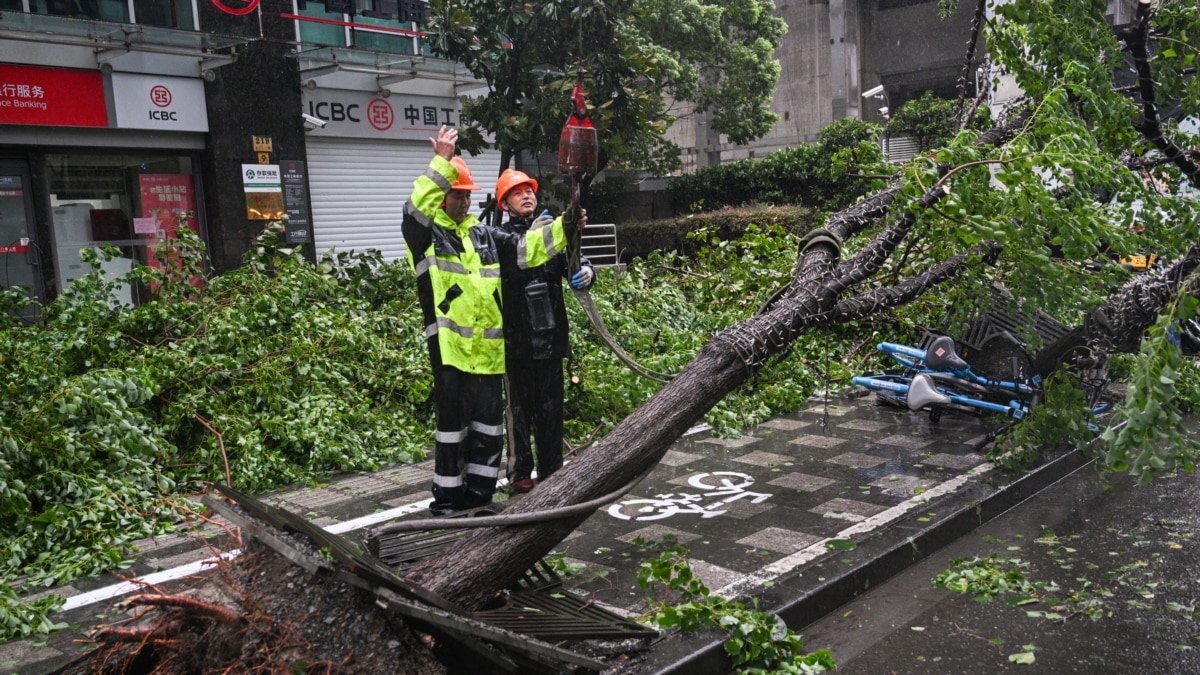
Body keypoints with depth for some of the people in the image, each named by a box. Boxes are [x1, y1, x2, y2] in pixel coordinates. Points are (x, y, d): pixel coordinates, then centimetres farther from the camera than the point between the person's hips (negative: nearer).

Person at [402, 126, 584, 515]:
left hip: (488, 348, 6)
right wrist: (442, 161, -22)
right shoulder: (423, 233, 1)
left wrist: (565, 228, -2)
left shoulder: (484, 235, 17)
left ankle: (479, 492, 26)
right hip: (450, 348, -6)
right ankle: (446, 498, 15)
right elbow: (417, 207, -19)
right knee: (453, 425, 1)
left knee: (488, 424, 13)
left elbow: (526, 248, 10)